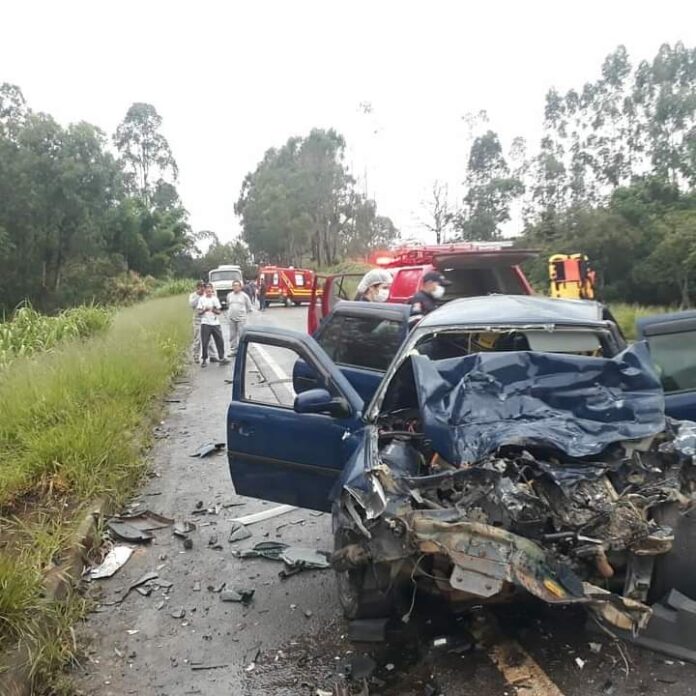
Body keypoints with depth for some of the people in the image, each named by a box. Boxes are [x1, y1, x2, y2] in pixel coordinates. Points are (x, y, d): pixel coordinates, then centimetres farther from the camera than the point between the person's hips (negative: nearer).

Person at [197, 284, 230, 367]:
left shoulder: (215, 299, 9)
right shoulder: (201, 299, 3)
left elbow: (219, 312, 7)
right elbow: (199, 312, 0)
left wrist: (214, 310, -13)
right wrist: (204, 310, -18)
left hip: (216, 323, 2)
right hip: (205, 323, -2)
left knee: (220, 341, 1)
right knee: (205, 342, -3)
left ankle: (222, 358, 9)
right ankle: (204, 360, 7)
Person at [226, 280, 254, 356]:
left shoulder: (244, 295, -3)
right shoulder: (229, 295, 8)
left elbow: (249, 307, 5)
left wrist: (244, 313, 7)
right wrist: (230, 312, 15)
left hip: (241, 318, -4)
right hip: (232, 318, 4)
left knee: (241, 335, -6)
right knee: (232, 335, 7)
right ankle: (233, 350, 16)